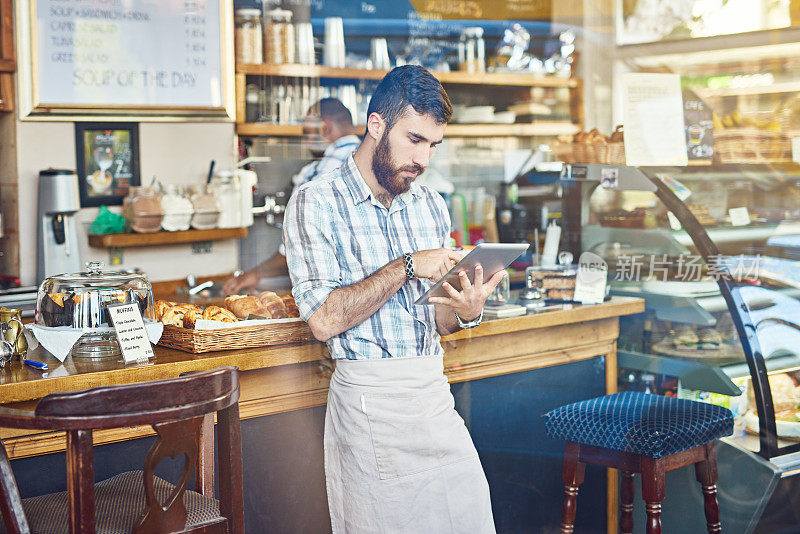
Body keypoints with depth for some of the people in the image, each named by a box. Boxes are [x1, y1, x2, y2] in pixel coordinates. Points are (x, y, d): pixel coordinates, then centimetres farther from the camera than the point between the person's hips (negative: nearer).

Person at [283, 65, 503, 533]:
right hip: (369, 399, -5)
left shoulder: (431, 206, 13)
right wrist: (406, 267, -18)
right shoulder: (316, 205, -5)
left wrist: (465, 313, -6)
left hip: (436, 394, 5)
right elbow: (324, 320, -15)